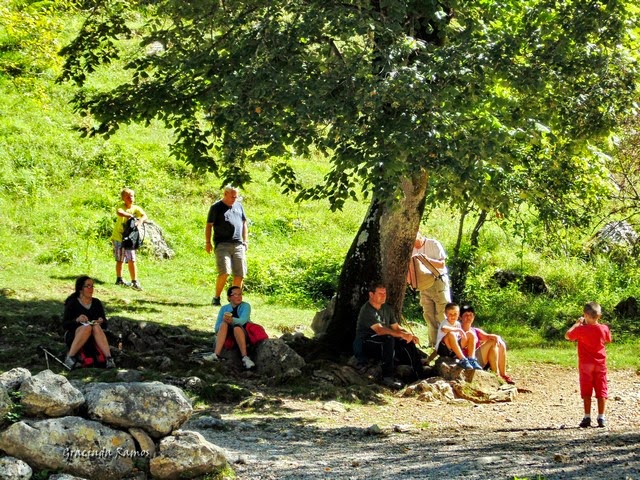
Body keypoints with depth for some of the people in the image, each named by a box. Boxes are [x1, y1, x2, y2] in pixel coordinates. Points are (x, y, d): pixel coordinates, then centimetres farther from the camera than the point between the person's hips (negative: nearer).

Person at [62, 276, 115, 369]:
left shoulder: (97, 303, 12)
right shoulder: (72, 304, 0)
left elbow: (105, 325, 11)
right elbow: (64, 325, -7)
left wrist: (101, 321, -13)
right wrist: (77, 320, -25)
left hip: (93, 338, 3)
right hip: (73, 336, -3)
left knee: (96, 327, -31)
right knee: (86, 327, -34)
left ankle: (108, 358, -45)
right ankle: (70, 358, -37)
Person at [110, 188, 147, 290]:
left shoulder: (136, 208, -1)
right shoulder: (122, 208, -13)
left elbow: (144, 215, -19)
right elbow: (119, 212, -38)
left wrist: (140, 221, -40)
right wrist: (131, 216, -49)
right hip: (118, 237, -3)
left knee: (132, 261, -3)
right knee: (120, 260, 8)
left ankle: (135, 282, -1)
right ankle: (119, 279, 21)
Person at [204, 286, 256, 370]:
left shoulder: (245, 306, 0)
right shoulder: (224, 309, 10)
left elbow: (242, 320, -20)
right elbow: (217, 328, 2)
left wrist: (232, 320, -41)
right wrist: (225, 321, -19)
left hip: (243, 336, -3)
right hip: (228, 338, 3)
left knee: (237, 327, -34)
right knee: (224, 324, -27)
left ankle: (245, 358, -41)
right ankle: (216, 355, -40)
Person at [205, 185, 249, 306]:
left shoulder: (239, 206, 18)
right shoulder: (216, 207, 2)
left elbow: (244, 223, 25)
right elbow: (209, 225, 2)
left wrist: (245, 241, 18)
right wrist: (208, 242, -4)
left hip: (238, 245, 5)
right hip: (222, 245, -5)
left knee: (240, 274, 1)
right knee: (224, 272, -18)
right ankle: (216, 298, -4)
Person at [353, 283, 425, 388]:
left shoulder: (387, 309, 13)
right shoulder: (367, 310, -16)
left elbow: (396, 328, 12)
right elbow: (379, 330, -29)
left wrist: (410, 335, -10)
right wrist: (402, 335, -38)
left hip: (384, 344, 8)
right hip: (365, 343, -8)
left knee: (408, 342, -12)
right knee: (388, 338, -36)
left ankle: (420, 375, -11)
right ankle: (387, 377, -40)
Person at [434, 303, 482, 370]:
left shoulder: (458, 324, 11)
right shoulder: (445, 323, -12)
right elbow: (443, 329, -38)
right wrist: (458, 329, -34)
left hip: (454, 351, 7)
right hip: (443, 349, -7)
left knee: (470, 335, -2)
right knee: (451, 334, -35)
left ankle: (471, 359, -14)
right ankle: (462, 360, -36)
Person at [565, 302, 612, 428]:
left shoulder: (581, 330, -14)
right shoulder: (604, 329, -6)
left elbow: (567, 336, 2)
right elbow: (608, 340, 15)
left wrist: (577, 323, 8)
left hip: (585, 364, -2)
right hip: (600, 363, 2)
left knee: (586, 391, 4)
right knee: (601, 391, 5)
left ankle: (587, 417, 0)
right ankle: (601, 418, 4)